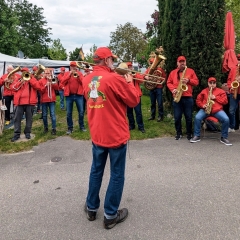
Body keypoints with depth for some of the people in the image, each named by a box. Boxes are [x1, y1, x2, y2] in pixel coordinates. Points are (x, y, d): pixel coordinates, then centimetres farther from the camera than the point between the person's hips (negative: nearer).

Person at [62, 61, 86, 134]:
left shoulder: (79, 73, 8)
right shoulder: (66, 73, 9)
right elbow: (63, 82, -6)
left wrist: (78, 76, -15)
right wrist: (69, 75, -12)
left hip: (78, 95, 0)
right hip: (69, 95, 0)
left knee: (81, 112, 3)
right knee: (69, 113, 2)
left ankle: (82, 126, 16)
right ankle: (70, 128, 11)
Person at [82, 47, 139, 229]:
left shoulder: (87, 80, 4)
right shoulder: (114, 78, -17)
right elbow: (134, 101, -10)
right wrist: (130, 83, 6)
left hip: (97, 134, 6)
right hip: (116, 135, -6)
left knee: (96, 171, 20)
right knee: (117, 175, 8)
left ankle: (91, 208, 33)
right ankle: (111, 215, 19)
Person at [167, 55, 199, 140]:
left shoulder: (191, 71, 9)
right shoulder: (173, 72, 12)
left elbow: (196, 82, 5)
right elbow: (168, 82, 10)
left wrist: (189, 81, -13)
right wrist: (173, 89, -9)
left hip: (188, 97, -1)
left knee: (189, 116, 3)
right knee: (177, 117, 3)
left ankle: (189, 133, 16)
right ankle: (179, 133, 17)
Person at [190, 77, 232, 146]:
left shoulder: (220, 91, 14)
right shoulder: (204, 91, 16)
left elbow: (225, 101, 6)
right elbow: (198, 100, 15)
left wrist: (215, 98, -6)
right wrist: (202, 105, -5)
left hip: (217, 110, 0)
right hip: (205, 109, 0)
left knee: (226, 119, -26)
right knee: (197, 117, -29)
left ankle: (224, 138, -8)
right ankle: (197, 136, -15)